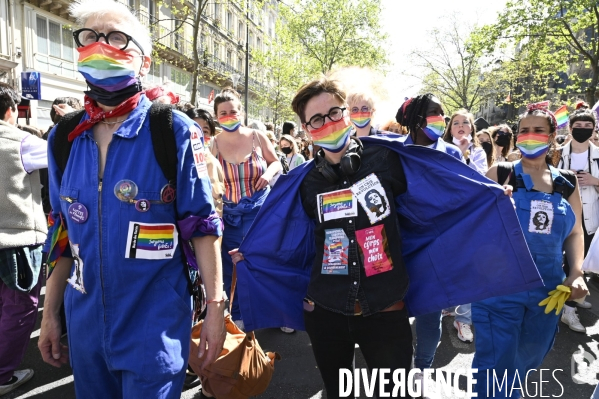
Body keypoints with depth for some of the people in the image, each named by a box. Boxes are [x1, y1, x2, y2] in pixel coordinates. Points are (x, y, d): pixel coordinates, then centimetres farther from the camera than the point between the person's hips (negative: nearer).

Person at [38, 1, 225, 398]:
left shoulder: (173, 130, -11)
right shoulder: (64, 138, 2)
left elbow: (201, 224, -11)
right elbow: (63, 232, 9)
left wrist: (215, 305, -13)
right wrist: (50, 313, 10)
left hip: (155, 323, -5)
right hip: (85, 321, 5)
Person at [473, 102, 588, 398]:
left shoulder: (567, 184, 7)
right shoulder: (499, 174, -4)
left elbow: (575, 232, 13)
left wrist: (576, 273, -1)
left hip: (546, 290, 5)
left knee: (526, 362, 20)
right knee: (496, 367, -2)